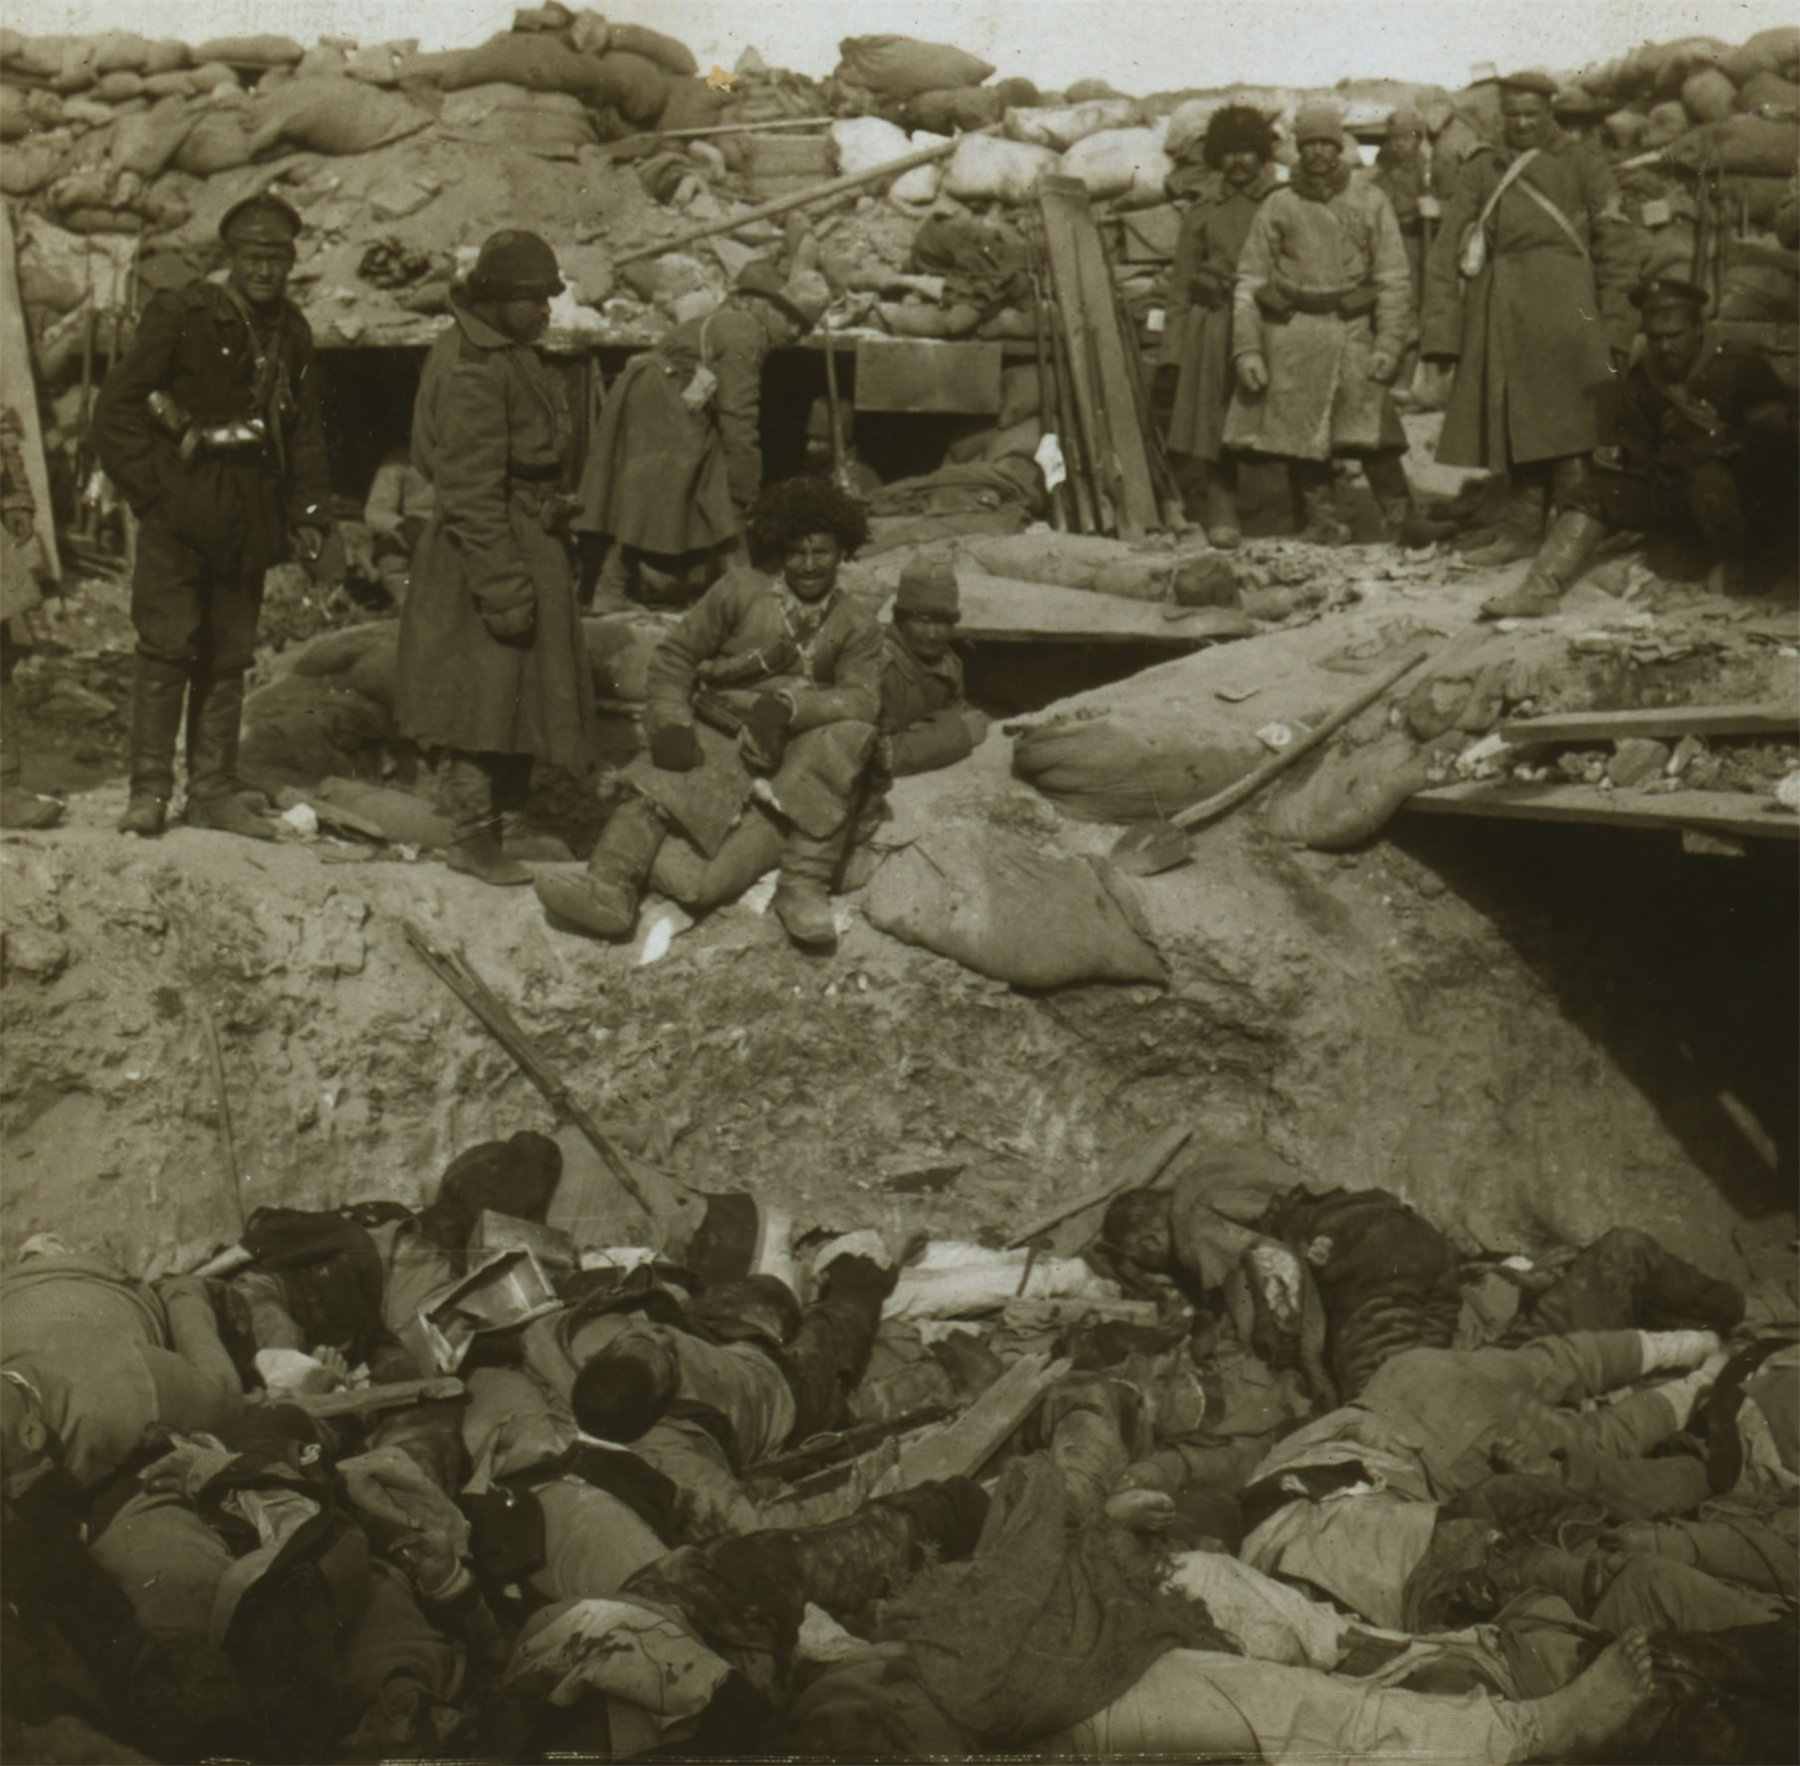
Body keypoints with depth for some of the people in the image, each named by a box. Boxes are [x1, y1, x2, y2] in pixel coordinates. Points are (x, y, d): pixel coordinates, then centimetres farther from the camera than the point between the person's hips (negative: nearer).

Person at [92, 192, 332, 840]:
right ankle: (149, 790, -4)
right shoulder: (181, 316, -6)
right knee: (167, 648, -9)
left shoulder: (291, 334, 10)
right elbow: (115, 410, -6)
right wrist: (149, 489, -11)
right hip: (180, 512, -5)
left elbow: (305, 431, 18)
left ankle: (214, 791, 14)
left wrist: (308, 514, 9)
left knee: (229, 658, 8)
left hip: (248, 520, 5)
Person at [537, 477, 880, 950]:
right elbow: (675, 655, 4)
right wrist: (671, 724, -12)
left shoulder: (857, 628, 4)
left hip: (795, 749, -1)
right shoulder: (741, 590, 3)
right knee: (653, 784, -25)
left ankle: (804, 887, -30)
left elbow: (863, 700, -11)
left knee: (849, 737, -31)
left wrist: (790, 705, -28)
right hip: (716, 733, 1)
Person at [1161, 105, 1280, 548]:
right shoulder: (1202, 210, 8)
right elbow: (1181, 282, 9)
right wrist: (1174, 347, 4)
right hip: (1214, 327, 1)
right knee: (1216, 425, 0)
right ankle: (1221, 515, 7)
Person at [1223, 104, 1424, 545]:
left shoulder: (1371, 202, 8)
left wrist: (1388, 343, -6)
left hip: (1352, 332, -1)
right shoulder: (1277, 207, 9)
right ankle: (1320, 522, 12)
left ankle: (1402, 521, -2)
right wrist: (1246, 349, -2)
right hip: (1291, 338, 1)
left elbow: (1393, 279, 4)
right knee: (1300, 437, 1)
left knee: (1372, 434, -11)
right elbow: (1249, 282, 7)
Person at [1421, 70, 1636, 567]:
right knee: (1511, 426, 6)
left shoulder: (1582, 162, 8)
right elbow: (1448, 251, 6)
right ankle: (1520, 532, 14)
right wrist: (1441, 328, -4)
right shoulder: (1479, 170, 14)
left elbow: (1613, 244, 4)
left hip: (1562, 304, -3)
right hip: (1498, 310, 3)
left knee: (1564, 426, -5)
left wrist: (1613, 322, -4)